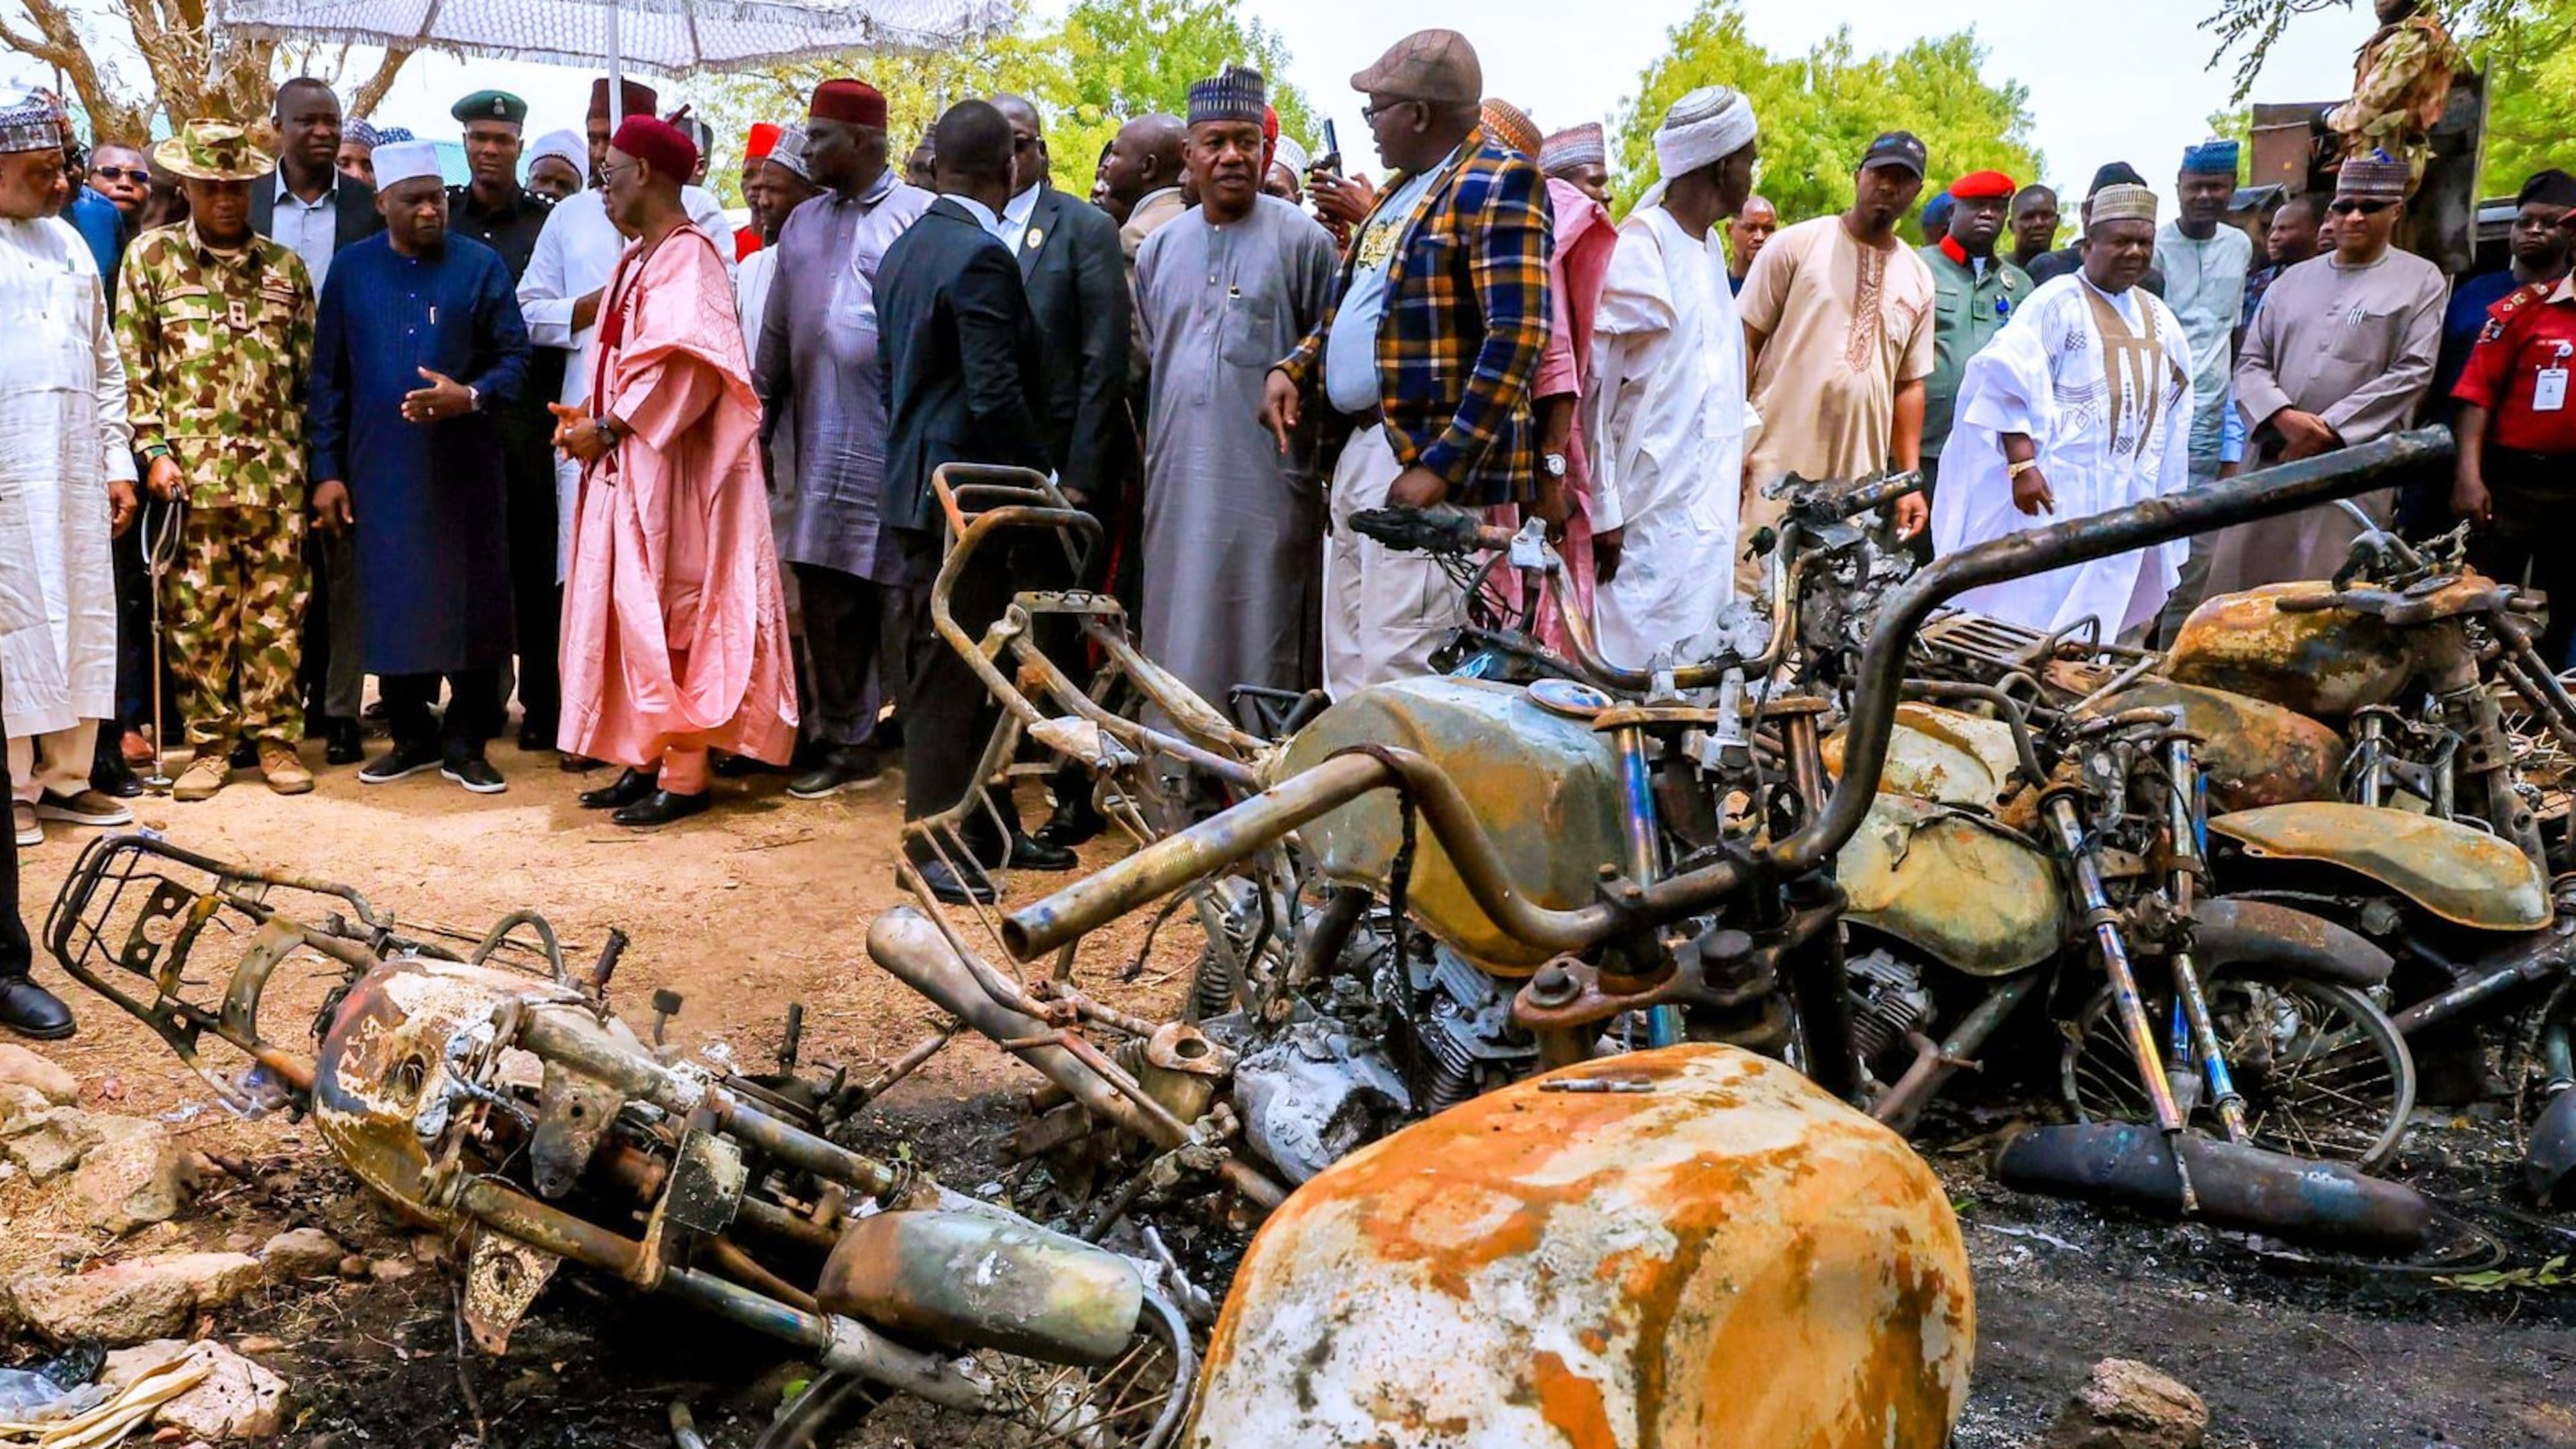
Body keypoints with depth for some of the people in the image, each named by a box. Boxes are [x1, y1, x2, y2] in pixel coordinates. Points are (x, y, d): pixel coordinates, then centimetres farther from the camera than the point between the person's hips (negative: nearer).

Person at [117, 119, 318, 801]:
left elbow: (308, 371, 12)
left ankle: (276, 738, 12)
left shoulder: (285, 266, 11)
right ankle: (209, 743, 12)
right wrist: (154, 450, -6)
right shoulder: (151, 257, 6)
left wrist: (309, 459, 7)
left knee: (276, 611, 3)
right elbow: (134, 365, 3)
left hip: (274, 470, 1)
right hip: (191, 468, -1)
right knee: (197, 612, 2)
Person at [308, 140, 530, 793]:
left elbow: (515, 359, 2)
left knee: (471, 603, 0)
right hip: (381, 470, 2)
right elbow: (329, 375, 9)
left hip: (465, 468, -1)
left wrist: (471, 396, -18)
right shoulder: (351, 270, 7)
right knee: (392, 604, 6)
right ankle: (411, 734, 20)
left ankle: (465, 743, 12)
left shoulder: (482, 266, 2)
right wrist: (327, 469, 4)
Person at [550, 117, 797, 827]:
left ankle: (686, 773, 1)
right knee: (635, 613, 11)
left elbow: (682, 365, -23)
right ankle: (648, 760, 17)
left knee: (670, 613, -6)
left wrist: (609, 427, -16)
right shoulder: (640, 256, 16)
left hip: (671, 468, -9)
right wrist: (592, 418, 3)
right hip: (627, 464, 9)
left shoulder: (688, 255, -13)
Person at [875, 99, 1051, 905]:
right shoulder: (982, 256, -16)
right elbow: (997, 395, -20)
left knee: (943, 670, 14)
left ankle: (980, 829, 25)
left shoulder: (904, 249, 13)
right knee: (951, 675, -3)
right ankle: (936, 847, 4)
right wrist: (1043, 479, -10)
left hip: (917, 483, 10)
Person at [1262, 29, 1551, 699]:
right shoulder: (1402, 190, 20)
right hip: (1361, 446, 10)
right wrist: (1292, 369, 11)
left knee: (1395, 674, -11)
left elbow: (1516, 336, -18)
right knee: (1346, 666, 13)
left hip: (1425, 464, -10)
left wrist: (1441, 466, -22)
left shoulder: (1498, 184, -9)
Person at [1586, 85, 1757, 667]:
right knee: (1641, 664, -8)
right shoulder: (1640, 250, -12)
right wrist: (1603, 510, -17)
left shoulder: (1708, 244, 16)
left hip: (1709, 505, 9)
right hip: (1653, 509, -9)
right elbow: (1595, 388, -16)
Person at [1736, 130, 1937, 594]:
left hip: (1861, 479, 4)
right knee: (1753, 589, -6)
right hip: (1777, 464, -4)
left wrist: (1910, 478, 12)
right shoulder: (1798, 244, 2)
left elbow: (1910, 384, 18)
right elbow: (1746, 339, 0)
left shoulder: (1918, 279, 15)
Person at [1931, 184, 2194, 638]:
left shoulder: (2160, 320, 15)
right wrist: (2022, 465, -24)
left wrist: (2164, 495, 15)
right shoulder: (2058, 302, -4)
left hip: (2126, 502, 6)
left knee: (2090, 626, 8)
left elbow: (2172, 410, 20)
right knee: (2036, 611, -7)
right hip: (2056, 489, -6)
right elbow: (2011, 383, -14)